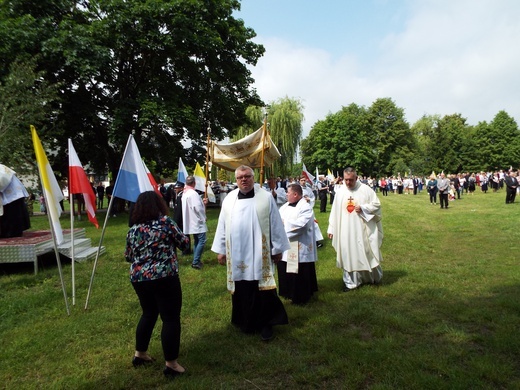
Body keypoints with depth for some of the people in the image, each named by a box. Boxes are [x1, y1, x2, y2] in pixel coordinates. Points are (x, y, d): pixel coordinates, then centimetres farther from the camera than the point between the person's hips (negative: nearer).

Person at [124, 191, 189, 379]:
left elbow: (128, 257, 15)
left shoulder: (133, 229, 6)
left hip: (138, 278, 7)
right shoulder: (165, 222, -8)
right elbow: (184, 242, 1)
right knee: (171, 318, 4)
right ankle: (171, 364, 10)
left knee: (148, 314, 24)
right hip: (164, 278, -6)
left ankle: (140, 354, 36)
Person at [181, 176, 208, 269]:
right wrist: (203, 218, -10)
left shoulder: (184, 193, 10)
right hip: (197, 221, -10)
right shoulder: (193, 193, -21)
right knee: (202, 241, -8)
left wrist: (202, 202, 18)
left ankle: (196, 261, 22)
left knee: (197, 241, 16)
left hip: (192, 222, 10)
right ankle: (195, 262, -10)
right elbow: (197, 208, -25)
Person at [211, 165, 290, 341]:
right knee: (241, 291, 11)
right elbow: (222, 226, 8)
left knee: (262, 291, 2)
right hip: (237, 254, 3)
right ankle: (245, 321, 30)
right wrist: (220, 250, 8)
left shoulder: (266, 197, -3)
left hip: (259, 254, -3)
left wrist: (278, 248, -1)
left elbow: (276, 224, -1)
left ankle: (265, 324, 18)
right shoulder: (229, 199, 5)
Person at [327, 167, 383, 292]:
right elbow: (335, 212, 6)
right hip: (346, 231, 2)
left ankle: (375, 276, 34)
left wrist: (363, 208, -19)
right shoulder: (340, 192, 3)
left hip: (363, 229, -2)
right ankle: (351, 282, 16)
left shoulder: (366, 190, -5)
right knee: (349, 255, 5)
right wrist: (331, 229, 5)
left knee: (367, 253, 10)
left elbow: (376, 205, -3)